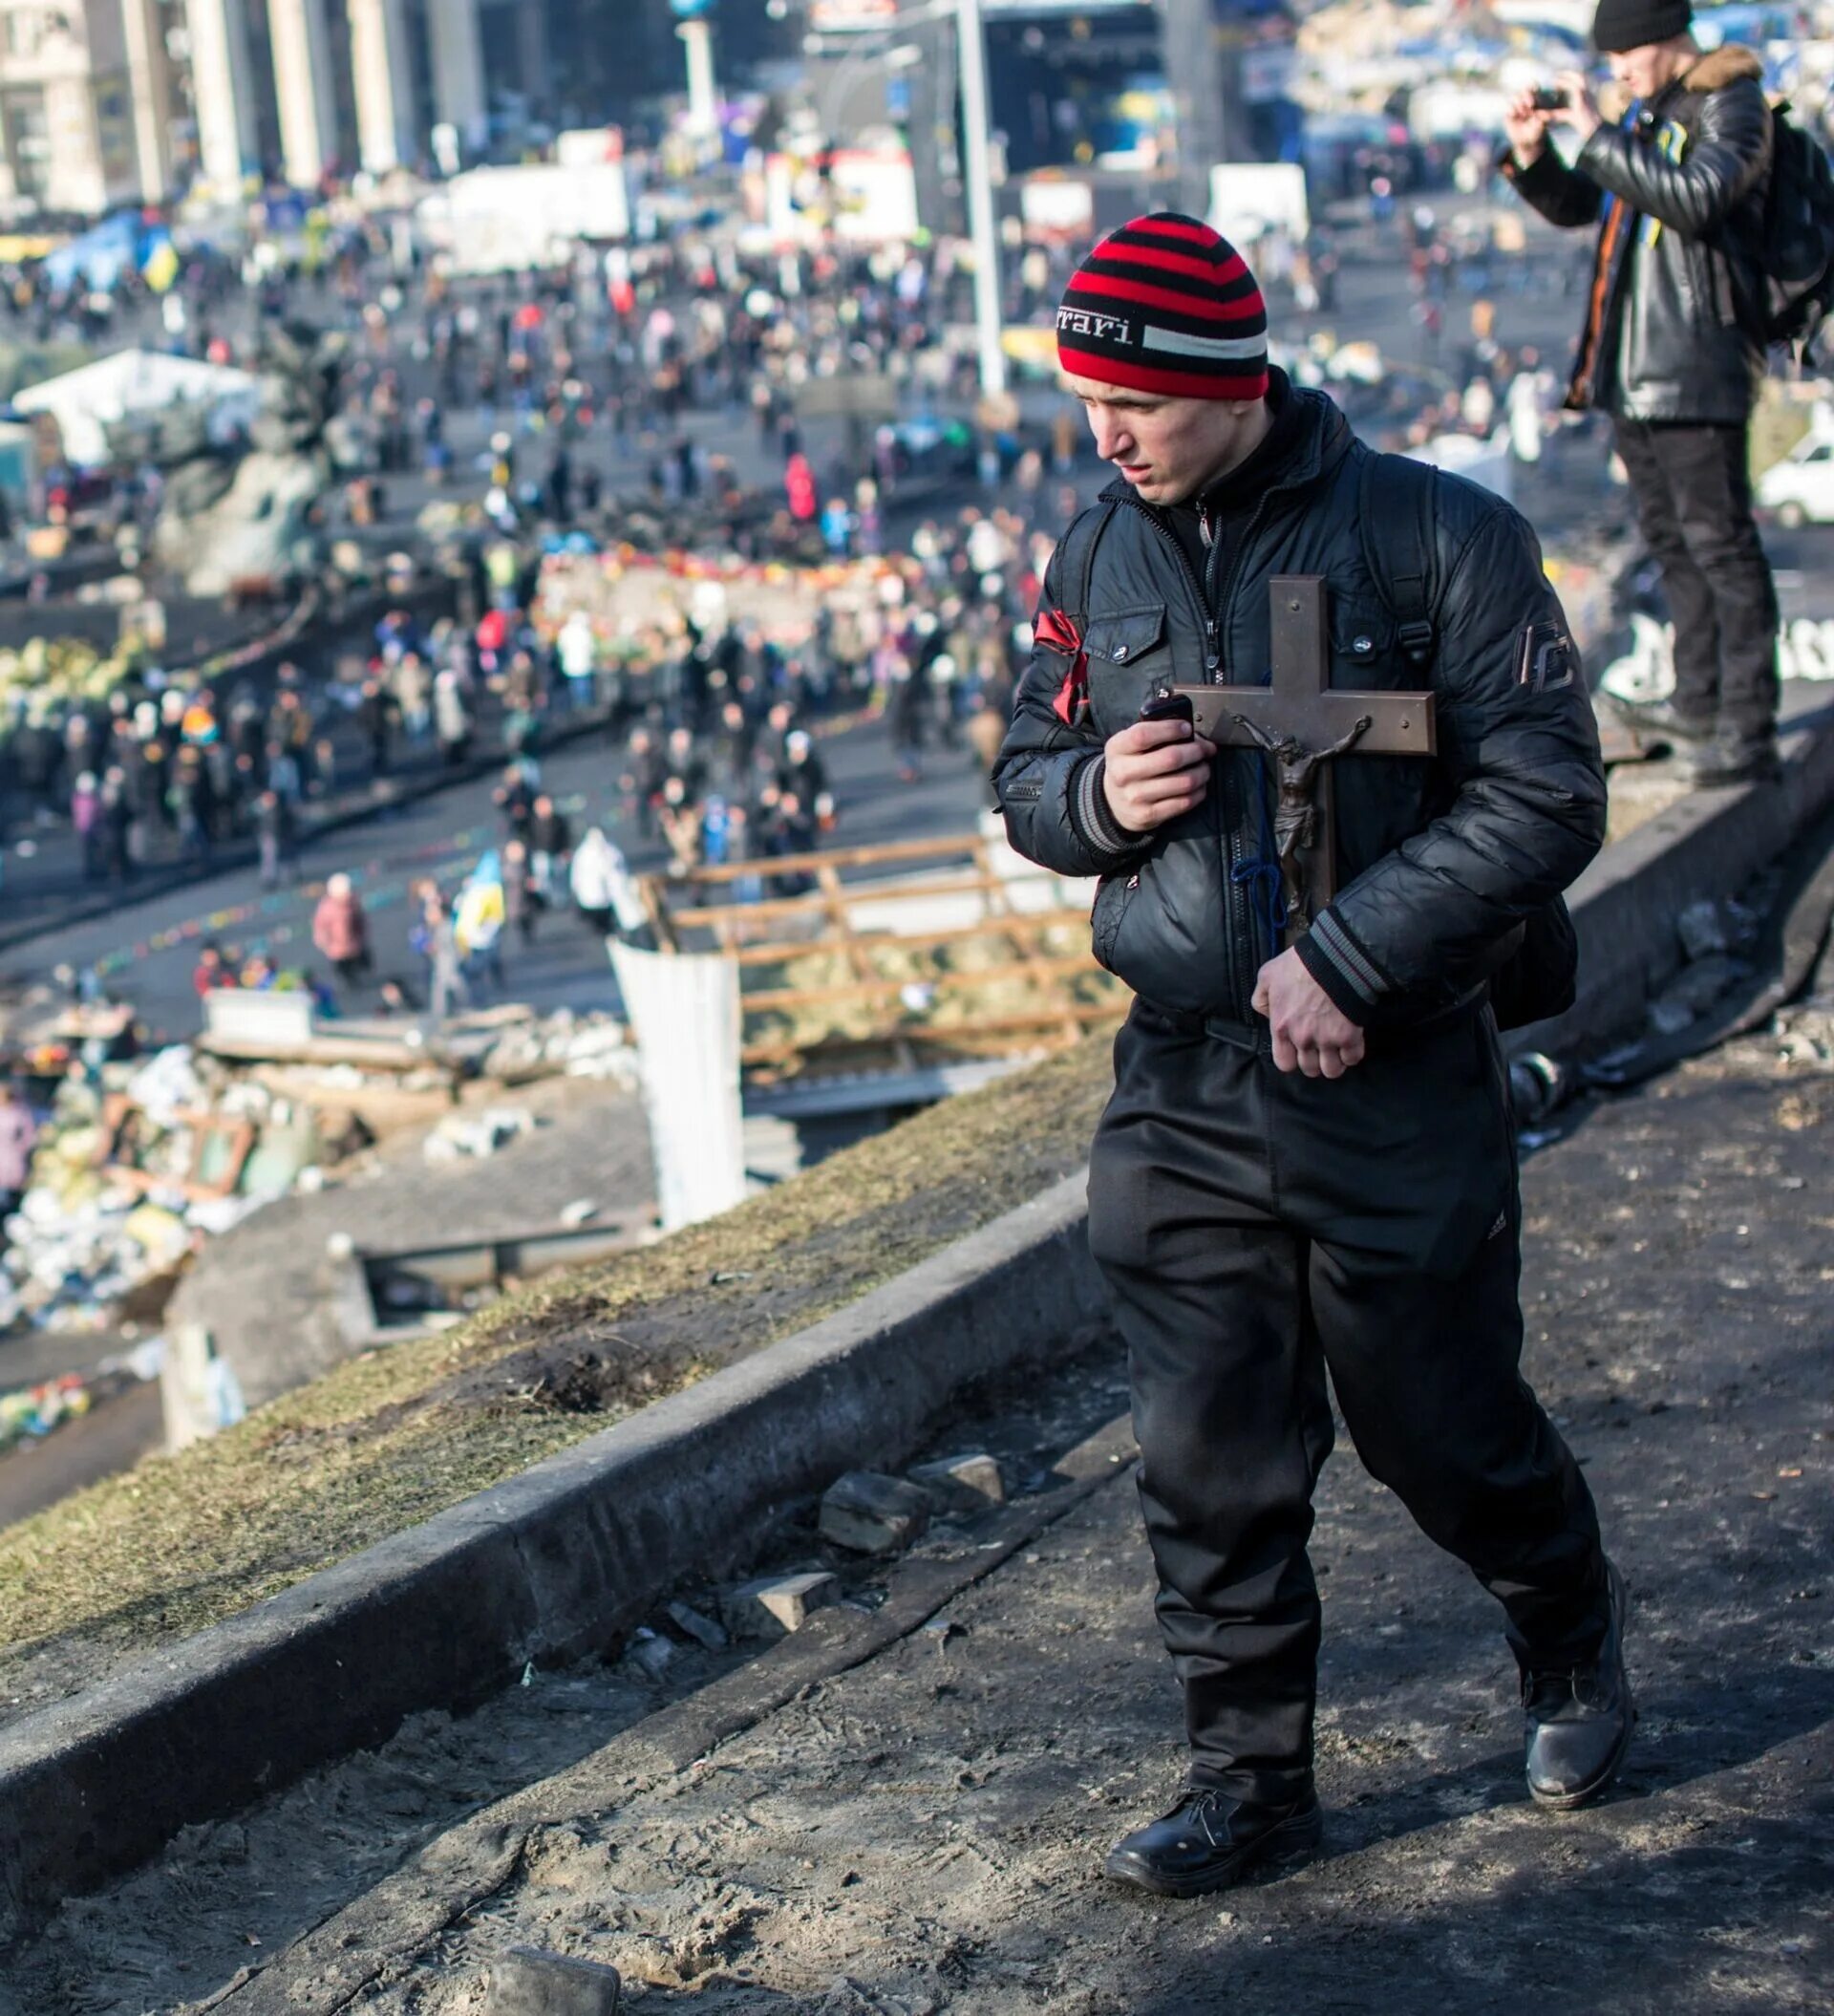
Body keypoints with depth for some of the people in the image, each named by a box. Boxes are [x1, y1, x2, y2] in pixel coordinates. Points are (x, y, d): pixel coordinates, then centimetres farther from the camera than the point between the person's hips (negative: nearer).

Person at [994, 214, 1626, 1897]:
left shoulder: (1435, 538, -10)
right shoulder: (1097, 561, 5)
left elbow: (1545, 795, -12)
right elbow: (1026, 776, 15)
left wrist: (1348, 959, -18)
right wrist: (1096, 792, -10)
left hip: (1398, 1086, -4)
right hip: (1183, 1088, 4)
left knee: (1442, 1428, 10)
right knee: (1211, 1462, 6)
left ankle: (1572, 1634, 40)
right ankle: (1251, 1778, 21)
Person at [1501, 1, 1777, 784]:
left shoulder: (1731, 108, -8)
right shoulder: (1646, 115, 17)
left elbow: (1694, 198, -25)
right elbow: (1576, 206, 22)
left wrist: (1597, 134, -22)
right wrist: (1531, 155, 4)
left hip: (1696, 370, -9)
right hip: (1630, 370, 9)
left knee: (1720, 543, -11)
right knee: (1671, 539, 16)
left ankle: (1746, 728, -12)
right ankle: (1698, 704, 26)